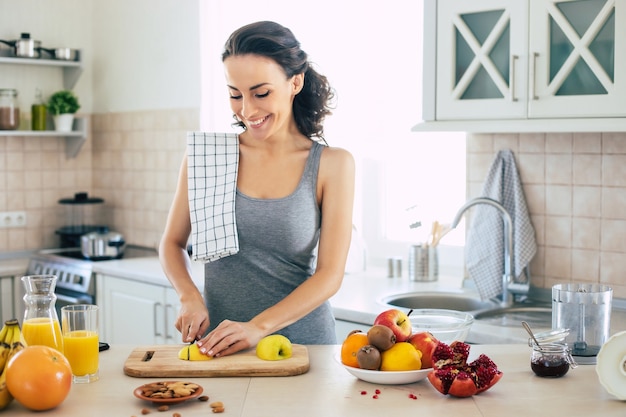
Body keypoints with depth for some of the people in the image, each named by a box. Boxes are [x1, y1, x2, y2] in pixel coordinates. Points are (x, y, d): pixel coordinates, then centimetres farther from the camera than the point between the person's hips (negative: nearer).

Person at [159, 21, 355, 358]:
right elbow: (172, 243, 13)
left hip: (303, 343, -1)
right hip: (218, 348, 1)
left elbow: (330, 275, -5)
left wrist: (259, 327, -17)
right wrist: (190, 297, -7)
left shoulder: (332, 164, 0)